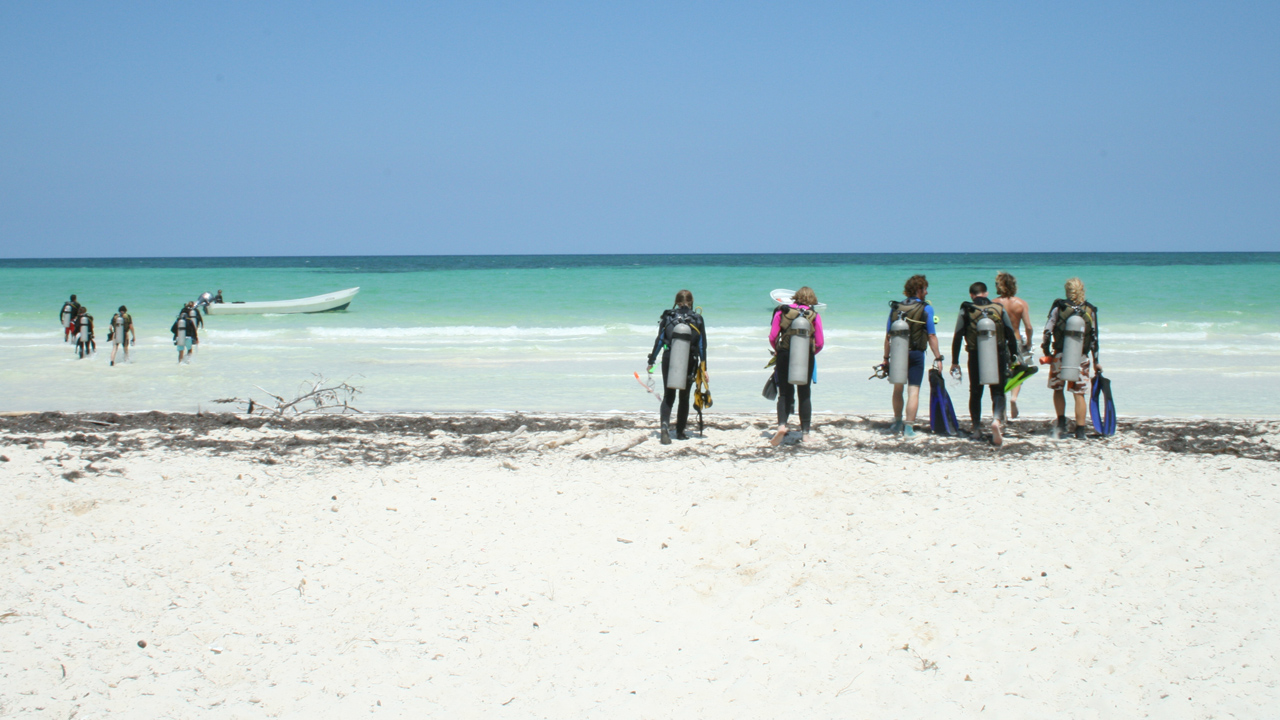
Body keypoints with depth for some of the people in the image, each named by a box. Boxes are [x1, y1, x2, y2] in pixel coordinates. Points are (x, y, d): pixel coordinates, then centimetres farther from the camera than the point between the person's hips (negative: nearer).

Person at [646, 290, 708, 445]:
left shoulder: (668, 317, 0)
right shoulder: (697, 319, -1)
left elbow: (659, 340, -1)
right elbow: (702, 345, -1)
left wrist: (651, 361, 5)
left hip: (669, 359, 0)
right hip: (689, 362, 0)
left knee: (668, 396, 6)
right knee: (684, 397, 14)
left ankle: (665, 425, -19)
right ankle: (680, 432, 19)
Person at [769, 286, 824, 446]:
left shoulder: (782, 311, 0)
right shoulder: (814, 316, 0)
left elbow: (772, 338, -2)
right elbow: (819, 343, -1)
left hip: (785, 356, 0)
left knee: (785, 394, 8)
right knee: (804, 395, 12)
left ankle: (782, 424, -16)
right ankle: (805, 432, 14)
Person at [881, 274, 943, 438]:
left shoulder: (895, 307, 4)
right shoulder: (926, 309, -6)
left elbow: (888, 335, 5)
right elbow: (931, 336, -8)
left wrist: (886, 358, 10)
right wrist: (938, 358, -3)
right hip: (915, 354, -4)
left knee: (898, 389, 19)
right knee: (913, 391, 0)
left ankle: (897, 422, 32)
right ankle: (909, 427, -5)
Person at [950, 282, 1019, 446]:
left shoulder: (966, 311, 0)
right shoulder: (999, 309, 3)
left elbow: (957, 338, -2)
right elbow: (1011, 336, 2)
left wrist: (955, 362, 2)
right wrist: (1014, 358, 8)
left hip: (975, 358, 0)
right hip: (997, 358, 0)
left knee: (975, 394, 13)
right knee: (998, 393, 4)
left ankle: (977, 430, 14)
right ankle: (997, 420, -23)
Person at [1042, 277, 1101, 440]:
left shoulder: (1059, 307, -3)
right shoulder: (1090, 310, 3)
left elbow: (1048, 330, -6)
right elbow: (1094, 338, 5)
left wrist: (1046, 351, 3)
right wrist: (1096, 362, 11)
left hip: (1060, 355, -1)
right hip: (1081, 357, 1)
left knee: (1058, 389, 17)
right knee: (1079, 394, 4)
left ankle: (1061, 423, 12)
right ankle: (1080, 430, 2)